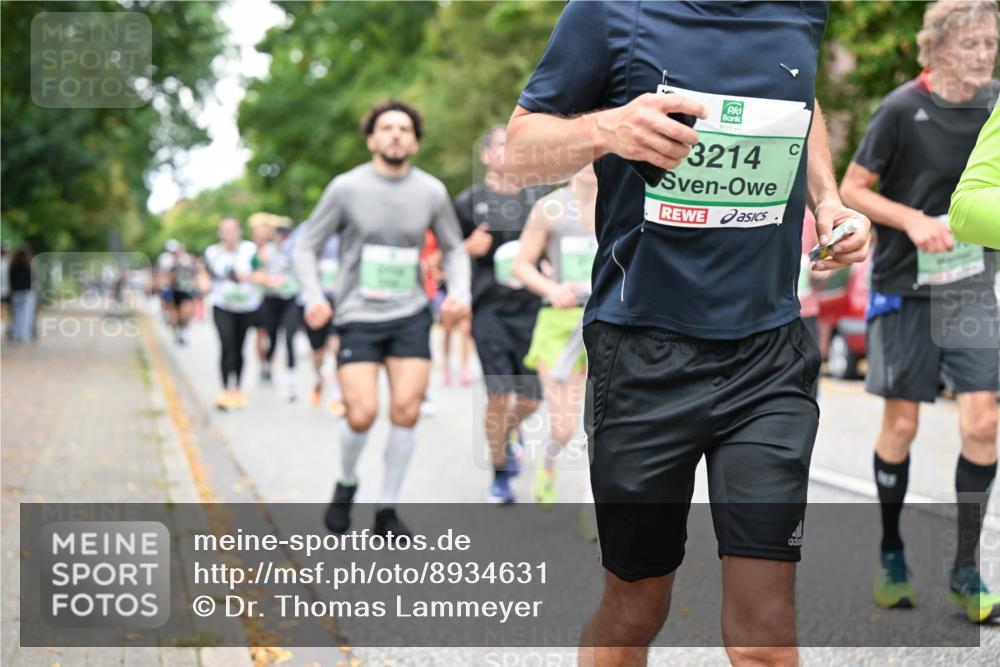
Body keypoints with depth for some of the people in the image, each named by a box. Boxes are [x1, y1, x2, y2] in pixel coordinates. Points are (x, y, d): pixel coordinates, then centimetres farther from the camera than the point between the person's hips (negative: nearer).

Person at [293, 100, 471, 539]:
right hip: (358, 317, -2)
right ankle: (346, 483, 19)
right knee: (362, 415, -13)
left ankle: (387, 509, 9)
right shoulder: (346, 188, -4)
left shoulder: (431, 191, 3)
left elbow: (453, 248, 17)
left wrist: (459, 293, 0)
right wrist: (313, 297, -13)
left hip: (411, 316, 2)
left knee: (406, 411, -7)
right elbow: (307, 246, 2)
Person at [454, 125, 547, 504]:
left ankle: (511, 431, 36)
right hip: (489, 307, -2)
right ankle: (500, 476, 6)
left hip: (530, 306, 3)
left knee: (530, 397, 1)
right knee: (499, 393, -9)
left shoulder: (539, 198, 11)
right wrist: (469, 248, -11)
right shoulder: (469, 202, 4)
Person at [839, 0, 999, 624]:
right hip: (905, 286, -3)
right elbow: (851, 189, -7)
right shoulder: (903, 109, -11)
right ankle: (891, 555, 23)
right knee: (901, 424, 4)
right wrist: (915, 220, -19)